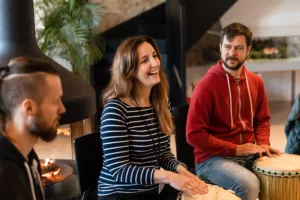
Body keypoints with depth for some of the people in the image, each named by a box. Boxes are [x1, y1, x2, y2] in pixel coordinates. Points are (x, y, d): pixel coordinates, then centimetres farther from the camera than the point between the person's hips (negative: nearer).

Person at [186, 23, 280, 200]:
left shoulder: (256, 82, 6)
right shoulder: (207, 85, -14)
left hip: (249, 155, 6)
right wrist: (236, 149, -17)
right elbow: (194, 134, -16)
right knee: (249, 183, -32)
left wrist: (263, 144, -3)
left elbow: (263, 119, 18)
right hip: (213, 158, -6)